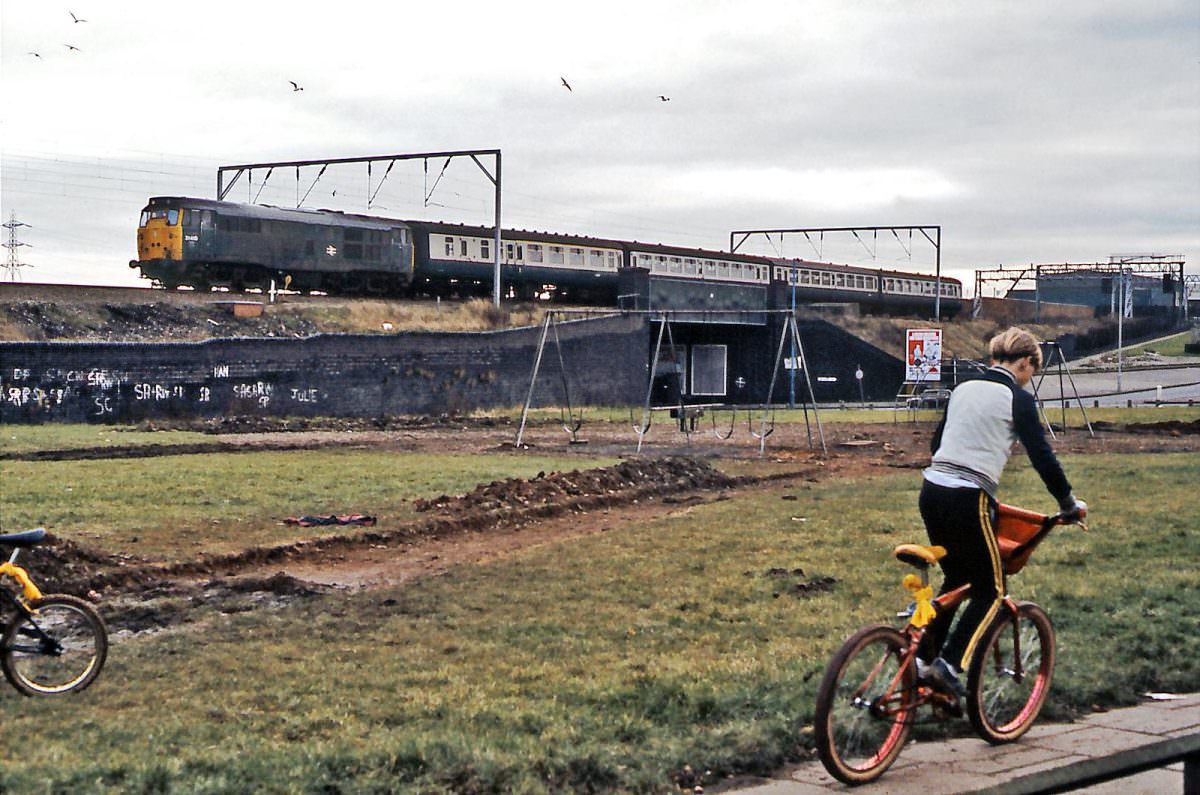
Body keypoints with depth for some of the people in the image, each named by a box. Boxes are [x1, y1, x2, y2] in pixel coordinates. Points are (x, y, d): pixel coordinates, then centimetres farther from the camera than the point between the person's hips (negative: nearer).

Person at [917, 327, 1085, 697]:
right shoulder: (1017, 399, -2)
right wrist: (1068, 502, 8)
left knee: (955, 579, 22)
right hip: (968, 500, -7)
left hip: (931, 490, 7)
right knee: (990, 590, 6)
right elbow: (1041, 456, -4)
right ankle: (950, 664, -5)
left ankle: (924, 658, 20)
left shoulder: (963, 389, 16)